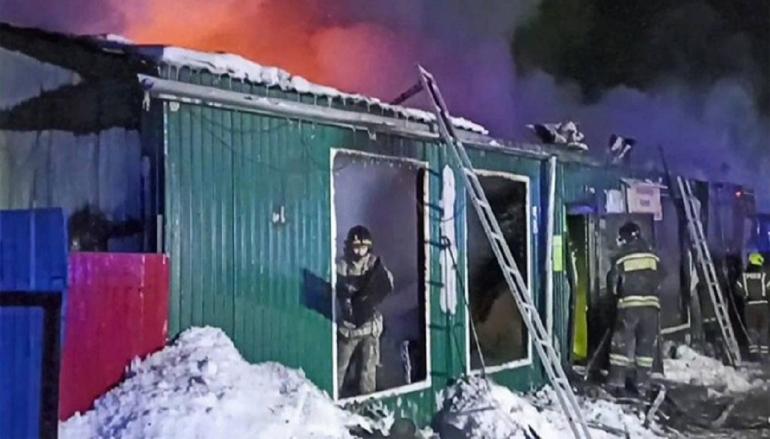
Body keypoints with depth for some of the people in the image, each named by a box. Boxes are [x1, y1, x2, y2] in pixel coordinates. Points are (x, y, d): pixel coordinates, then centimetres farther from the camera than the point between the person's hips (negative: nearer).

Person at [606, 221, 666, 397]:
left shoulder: (620, 259, 0)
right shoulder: (653, 257, 8)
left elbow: (612, 283, 3)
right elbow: (661, 279, 14)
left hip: (628, 305, -2)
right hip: (650, 304, 3)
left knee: (622, 343, 4)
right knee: (647, 345, 8)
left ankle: (617, 383, 1)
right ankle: (643, 385, 9)